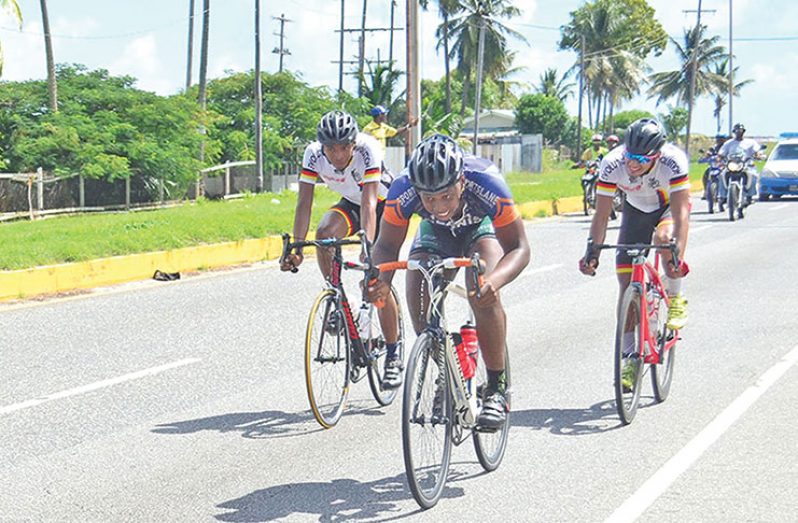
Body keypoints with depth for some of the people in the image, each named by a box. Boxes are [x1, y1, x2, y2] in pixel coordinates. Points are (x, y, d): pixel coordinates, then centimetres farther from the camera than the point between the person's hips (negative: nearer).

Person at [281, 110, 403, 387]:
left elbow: (369, 203, -42)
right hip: (351, 203, 4)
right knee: (323, 234, -30)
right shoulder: (314, 154, -25)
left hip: (384, 205, -4)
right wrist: (296, 247, -39)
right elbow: (304, 203, -28)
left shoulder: (368, 150, -35)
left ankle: (393, 356, 2)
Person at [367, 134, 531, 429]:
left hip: (482, 227, -2)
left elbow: (519, 248, -33)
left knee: (483, 294, -29)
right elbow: (387, 244, -22)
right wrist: (380, 279, -44)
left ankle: (497, 387, -14)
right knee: (418, 298, -20)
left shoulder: (486, 184, -40)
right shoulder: (403, 189, -35)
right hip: (436, 234, 3)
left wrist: (494, 281, -54)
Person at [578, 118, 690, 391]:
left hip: (669, 206, -2)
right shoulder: (612, 164, -31)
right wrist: (592, 251, -40)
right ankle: (631, 358, 3)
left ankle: (675, 299, -11)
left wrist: (679, 254, -52)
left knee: (664, 236, -38)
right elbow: (601, 215, -27)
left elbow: (680, 213, -40)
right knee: (627, 283, -7)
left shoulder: (673, 161, -36)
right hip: (636, 209, 2)